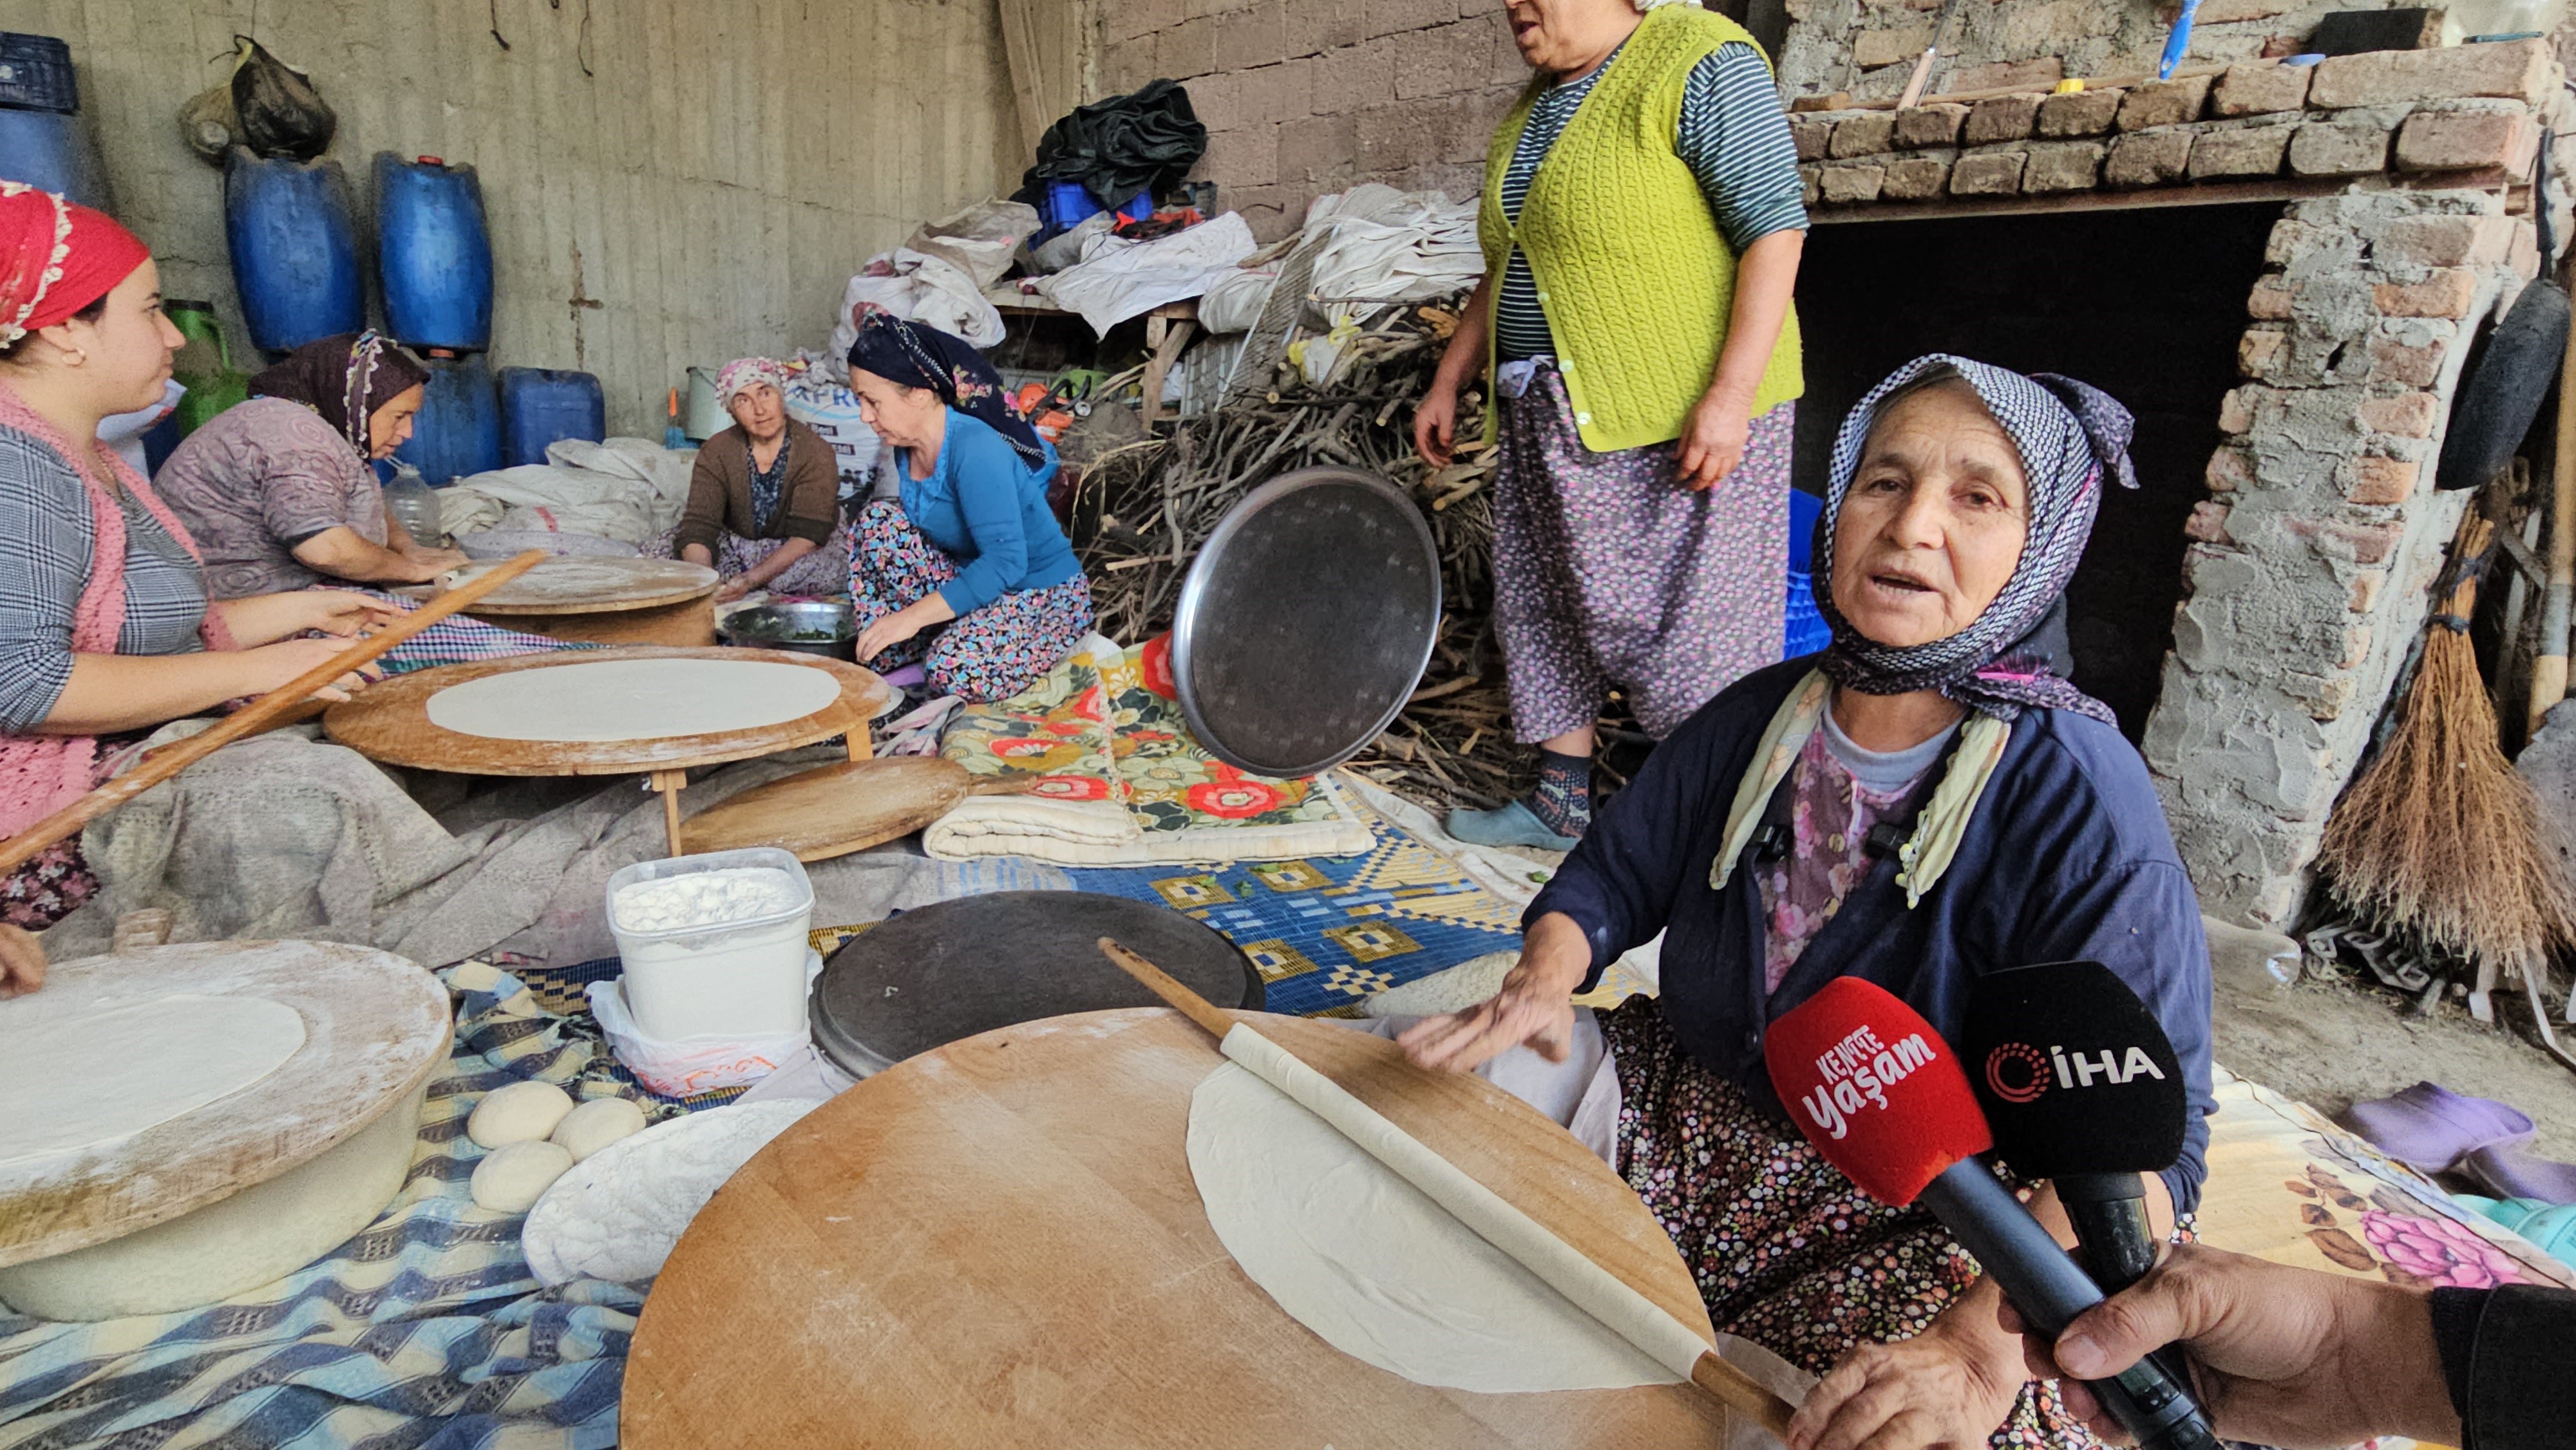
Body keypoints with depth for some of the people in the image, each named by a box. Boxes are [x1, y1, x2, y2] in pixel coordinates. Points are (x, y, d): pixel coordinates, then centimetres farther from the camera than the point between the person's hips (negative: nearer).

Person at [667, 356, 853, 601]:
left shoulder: (814, 452, -17)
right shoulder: (715, 453, -8)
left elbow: (808, 535, -25)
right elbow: (698, 528, -17)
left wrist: (750, 580, -38)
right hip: (737, 547, 2)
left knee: (832, 570, -37)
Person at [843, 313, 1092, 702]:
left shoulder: (976, 450, -28)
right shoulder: (908, 445, -3)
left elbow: (1005, 562, -33)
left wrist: (912, 615, -31)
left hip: (1047, 596, -8)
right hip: (975, 576, 8)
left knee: (954, 671, -31)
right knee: (877, 520, -8)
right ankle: (886, 658, 0)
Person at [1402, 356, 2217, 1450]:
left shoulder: (2079, 802, -20)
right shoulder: (1758, 718, -3)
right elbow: (1614, 874, 7)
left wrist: (1980, 1347, -40)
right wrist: (1546, 977, -17)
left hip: (1906, 1216, -4)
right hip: (1686, 1108, 5)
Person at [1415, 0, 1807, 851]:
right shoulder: (1541, 101, 15)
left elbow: (1776, 228, -16)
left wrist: (1731, 394, -24)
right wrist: (1448, 383, 19)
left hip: (1681, 419, -8)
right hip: (1554, 421, 9)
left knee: (1680, 616, -3)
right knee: (1546, 604, 11)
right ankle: (1562, 804, 24)